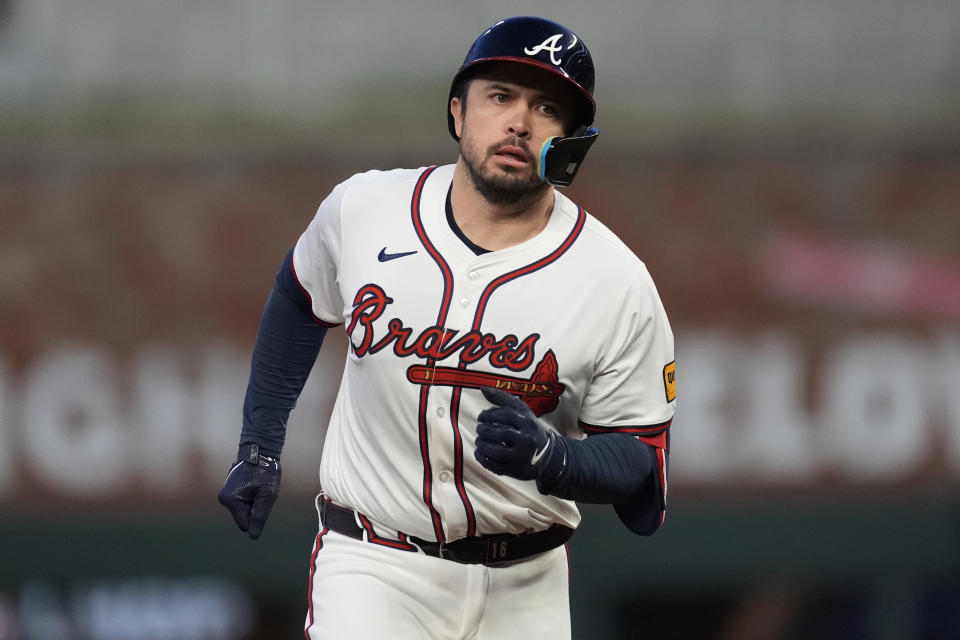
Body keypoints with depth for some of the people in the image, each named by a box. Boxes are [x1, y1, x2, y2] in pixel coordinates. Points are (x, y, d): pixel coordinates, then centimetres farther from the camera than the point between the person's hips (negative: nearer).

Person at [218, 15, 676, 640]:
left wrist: (551, 458, -26)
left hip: (525, 589, 1)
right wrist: (259, 446, 16)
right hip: (372, 569, -1)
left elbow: (642, 462, -7)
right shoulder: (363, 209, -5)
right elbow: (300, 301, 16)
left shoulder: (619, 285, -11)